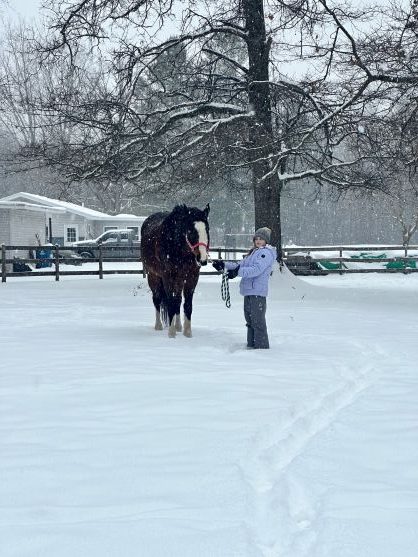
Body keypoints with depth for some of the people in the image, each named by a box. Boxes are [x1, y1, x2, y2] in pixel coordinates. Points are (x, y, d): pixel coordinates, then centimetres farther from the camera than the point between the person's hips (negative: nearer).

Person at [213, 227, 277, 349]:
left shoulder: (267, 253, -9)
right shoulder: (253, 253, 22)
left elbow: (257, 269, -22)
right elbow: (240, 264, 23)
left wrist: (238, 272, -28)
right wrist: (224, 265, 11)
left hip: (257, 292, -10)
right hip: (249, 291, 10)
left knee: (258, 321, -9)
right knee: (250, 321, 16)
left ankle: (262, 346, -6)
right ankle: (251, 345, 24)